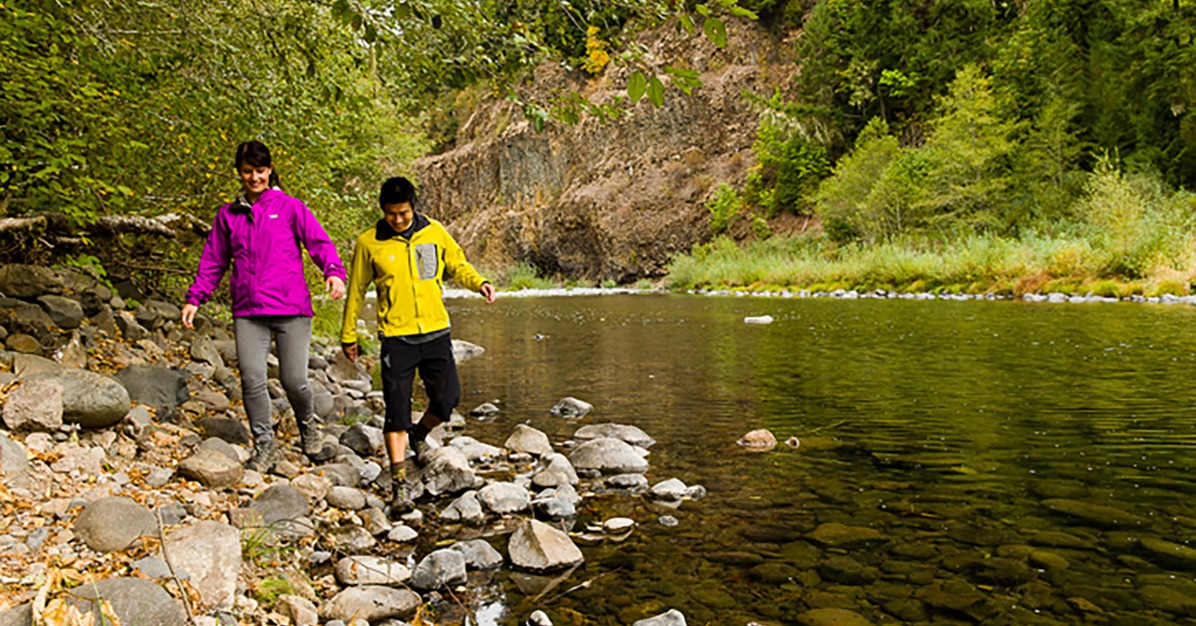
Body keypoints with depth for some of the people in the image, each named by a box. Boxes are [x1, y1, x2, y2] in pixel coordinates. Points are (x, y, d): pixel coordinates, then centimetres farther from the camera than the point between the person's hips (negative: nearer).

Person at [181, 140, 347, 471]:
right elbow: (213, 261, 21)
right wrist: (194, 298, 13)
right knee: (251, 380, -8)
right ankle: (264, 443, 10)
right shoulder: (228, 215, 15)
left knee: (294, 380, -4)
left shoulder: (290, 207, 6)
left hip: (291, 308, -3)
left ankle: (307, 422, 28)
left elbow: (319, 242, -3)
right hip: (247, 311, 3)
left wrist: (334, 272, -22)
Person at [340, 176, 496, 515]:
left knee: (448, 398, 1)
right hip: (396, 337, -2)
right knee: (397, 410, -4)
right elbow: (356, 290, 7)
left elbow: (457, 264, 14)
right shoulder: (369, 243, -3)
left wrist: (479, 283, -7)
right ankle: (399, 484, 4)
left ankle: (418, 435, 34)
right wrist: (348, 336, 12)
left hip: (436, 332, 3)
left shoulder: (434, 231, 2)